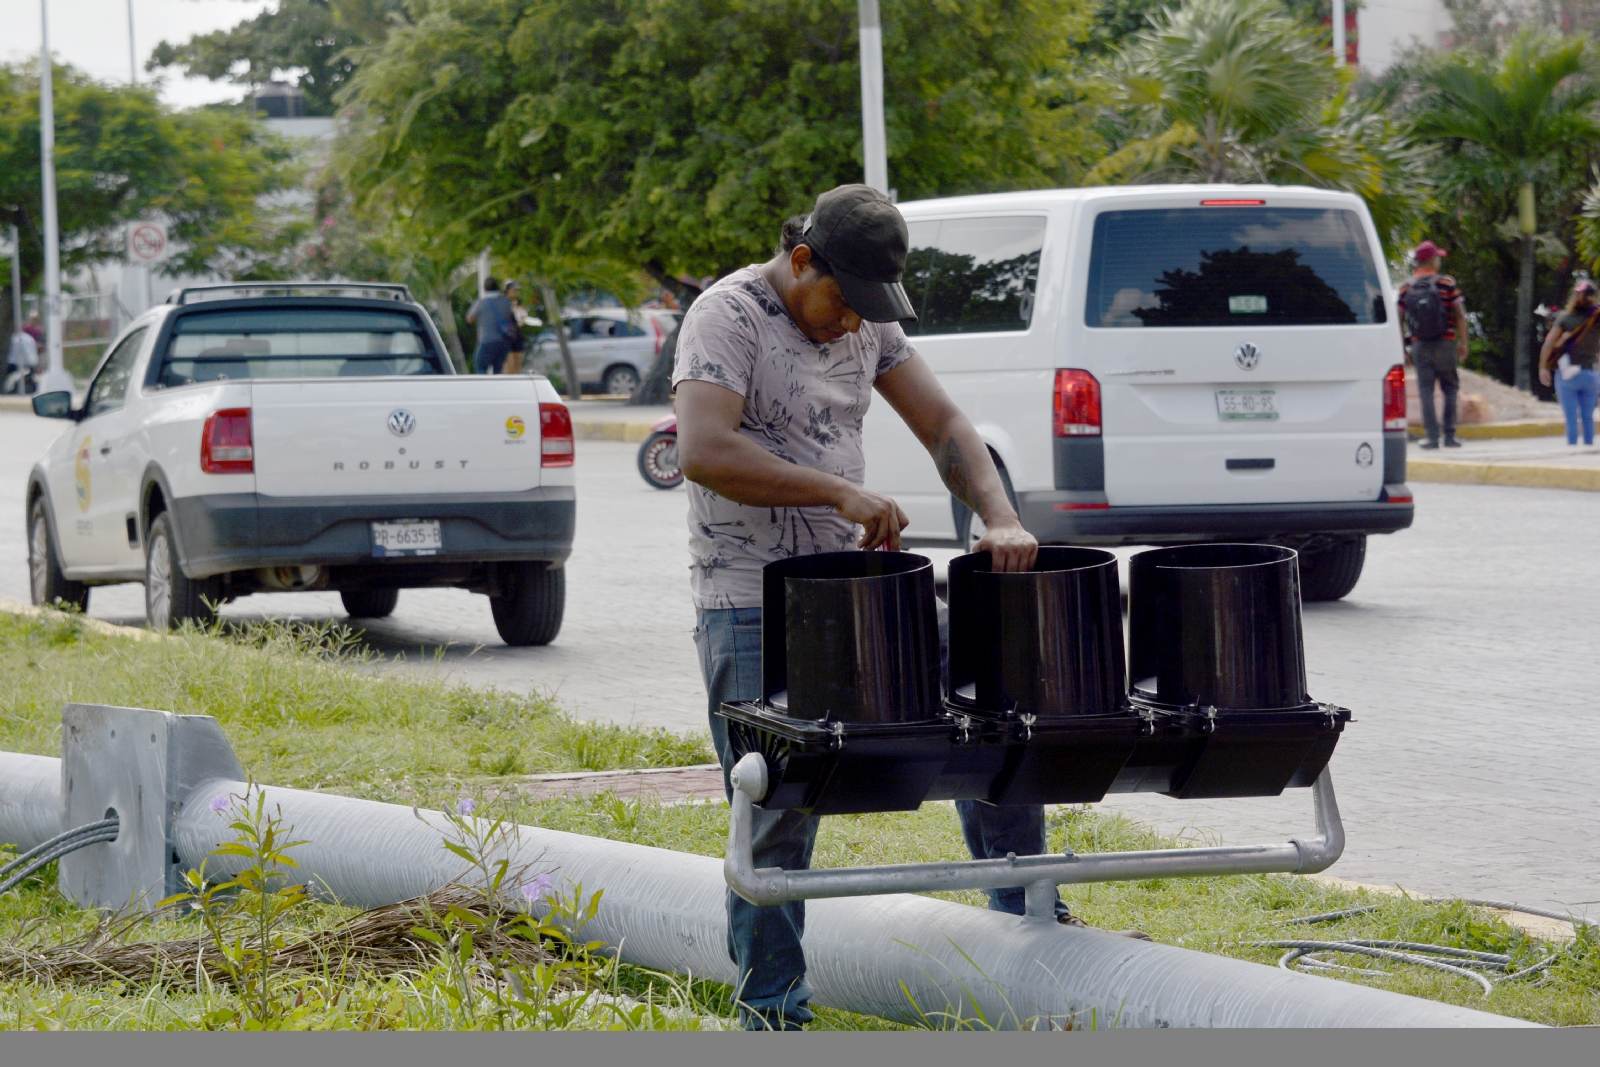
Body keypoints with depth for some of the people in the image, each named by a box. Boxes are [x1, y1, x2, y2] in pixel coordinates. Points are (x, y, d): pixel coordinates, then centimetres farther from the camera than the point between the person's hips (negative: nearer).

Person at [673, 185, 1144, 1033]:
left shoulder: (867, 323, 10)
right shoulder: (727, 318, -13)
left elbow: (942, 425, 9)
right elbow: (703, 452, -26)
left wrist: (1000, 520, -8)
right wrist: (840, 493, -28)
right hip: (753, 607, -7)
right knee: (778, 818, -4)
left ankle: (1031, 915, 18)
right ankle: (771, 1018, 7)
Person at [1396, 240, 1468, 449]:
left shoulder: (1406, 289, 3)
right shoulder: (1446, 283, -4)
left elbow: (1400, 320, 3)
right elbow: (1460, 315, -6)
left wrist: (1403, 349, 10)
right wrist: (1463, 343, 1)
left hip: (1419, 345, 2)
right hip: (1445, 344, -2)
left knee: (1426, 391, 3)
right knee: (1450, 389, 8)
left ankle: (1431, 436, -3)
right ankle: (1449, 436, 5)